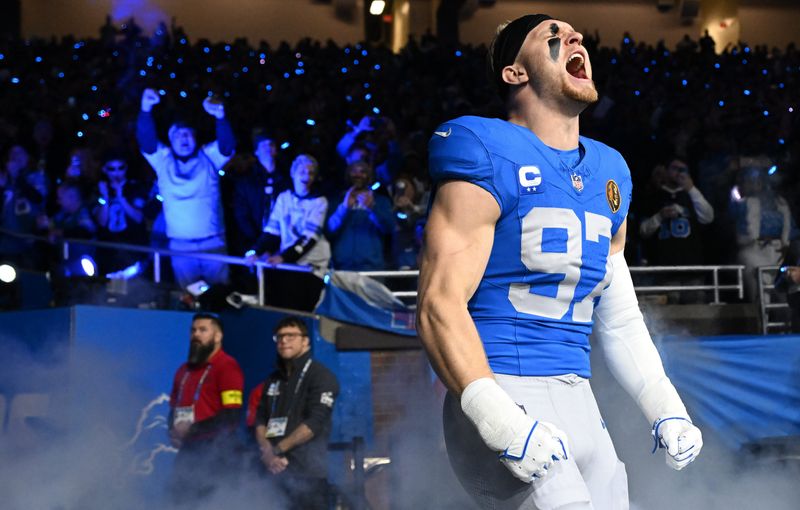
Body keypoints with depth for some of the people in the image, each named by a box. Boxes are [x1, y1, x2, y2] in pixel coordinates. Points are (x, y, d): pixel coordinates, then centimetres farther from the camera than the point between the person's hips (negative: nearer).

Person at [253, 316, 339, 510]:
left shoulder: (321, 376, -2)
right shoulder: (273, 380, 21)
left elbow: (314, 423, -12)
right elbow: (260, 419, 13)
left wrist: (277, 449, -12)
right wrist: (266, 451, -7)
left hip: (308, 474, -7)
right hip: (274, 471, 7)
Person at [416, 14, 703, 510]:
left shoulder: (609, 172, 17)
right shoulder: (488, 158, -6)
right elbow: (440, 305, -15)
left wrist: (666, 408, 12)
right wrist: (501, 423, -26)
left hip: (578, 404, 8)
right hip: (501, 396, -8)